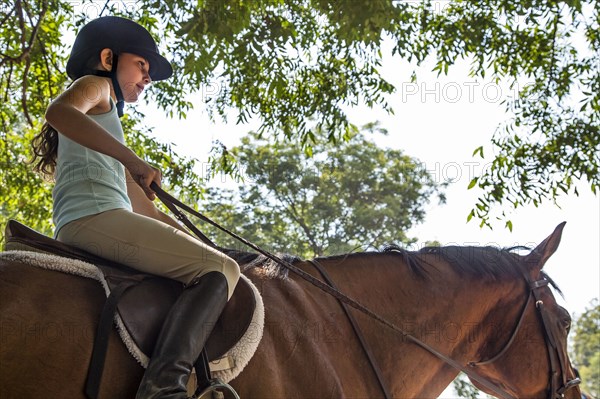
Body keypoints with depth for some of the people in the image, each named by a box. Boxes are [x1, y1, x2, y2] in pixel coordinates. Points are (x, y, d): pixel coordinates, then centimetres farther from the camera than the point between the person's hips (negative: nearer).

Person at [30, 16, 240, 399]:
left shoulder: (107, 118, 36)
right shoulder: (95, 85, 10)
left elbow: (138, 202, 33)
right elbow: (59, 112, -18)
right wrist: (133, 159, -24)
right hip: (94, 216, -10)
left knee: (220, 269, 15)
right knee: (220, 269, -18)